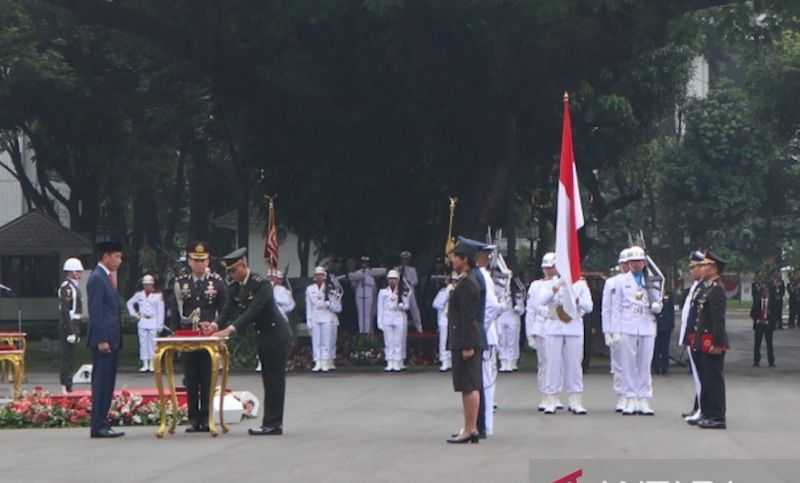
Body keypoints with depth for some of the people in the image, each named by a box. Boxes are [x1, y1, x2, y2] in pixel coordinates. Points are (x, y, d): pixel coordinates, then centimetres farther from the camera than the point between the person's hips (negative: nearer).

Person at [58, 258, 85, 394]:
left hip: (73, 327, 10)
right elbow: (65, 311, -21)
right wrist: (71, 332, -23)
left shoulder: (74, 287, 18)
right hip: (68, 327, -10)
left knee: (69, 359, 11)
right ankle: (66, 389, -8)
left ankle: (68, 389, 15)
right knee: (67, 359, -9)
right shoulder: (67, 287, -14)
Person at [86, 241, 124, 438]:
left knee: (106, 384, 10)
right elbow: (95, 312, -17)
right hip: (103, 340, -10)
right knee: (101, 383, -7)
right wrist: (101, 340, -20)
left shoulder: (107, 277, 17)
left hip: (111, 340, 10)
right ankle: (98, 426, -6)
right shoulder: (97, 278, -12)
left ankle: (102, 424, 13)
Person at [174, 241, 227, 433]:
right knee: (191, 380, 3)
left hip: (210, 337, -1)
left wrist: (215, 324, -16)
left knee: (208, 379, -1)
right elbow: (176, 310, 7)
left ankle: (206, 418, 4)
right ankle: (193, 419, 7)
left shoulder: (217, 281, 1)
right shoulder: (180, 282, 5)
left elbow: (224, 307, 0)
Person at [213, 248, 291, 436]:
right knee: (269, 378, 10)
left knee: (274, 378, -7)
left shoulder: (262, 284, -22)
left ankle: (272, 424, -7)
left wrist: (230, 329, -39)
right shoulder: (234, 287, 3)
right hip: (262, 334, 9)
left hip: (275, 333, -9)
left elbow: (253, 311, -31)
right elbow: (228, 312, -1)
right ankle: (273, 423, 14)